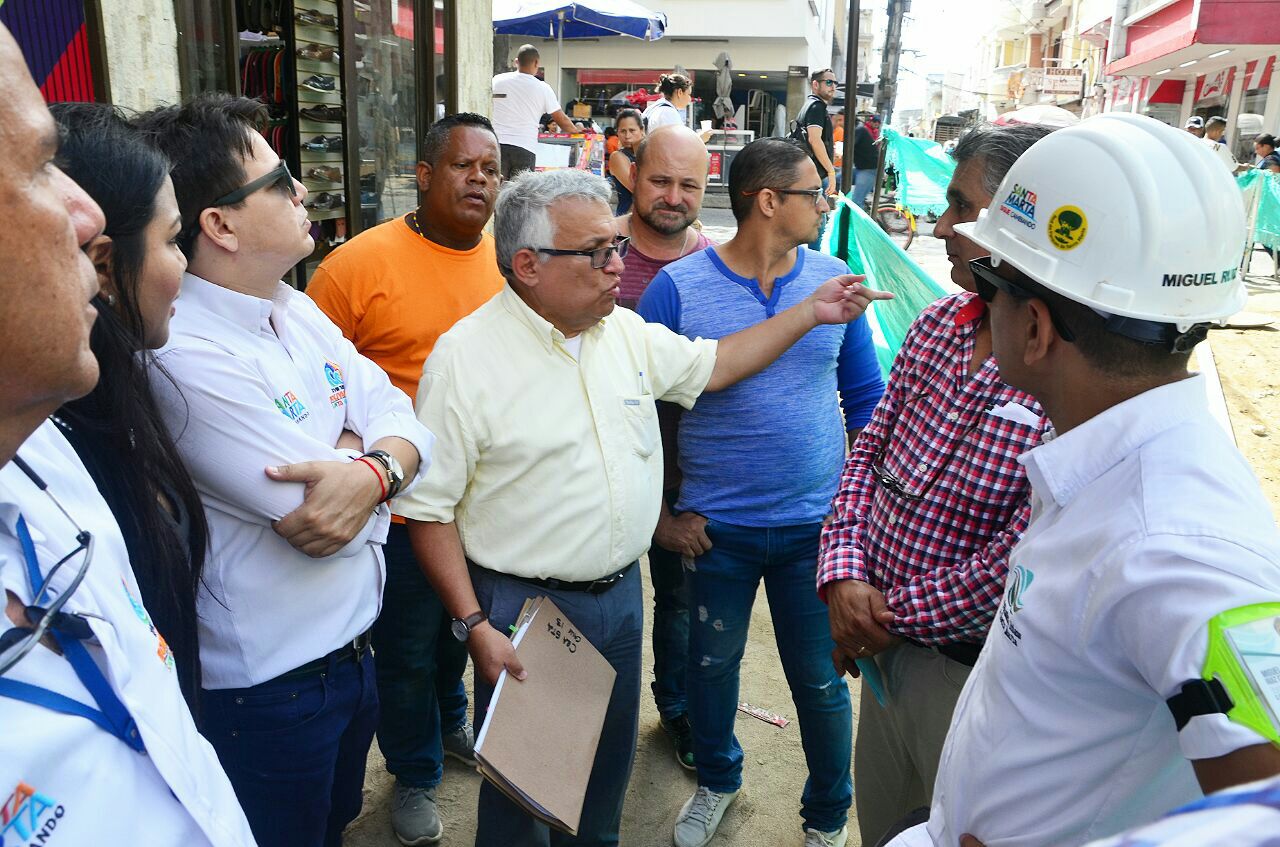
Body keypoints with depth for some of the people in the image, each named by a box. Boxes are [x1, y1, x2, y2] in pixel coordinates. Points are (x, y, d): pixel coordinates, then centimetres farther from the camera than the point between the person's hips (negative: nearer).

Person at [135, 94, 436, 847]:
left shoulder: (300, 311, 2)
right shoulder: (187, 355, -26)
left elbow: (407, 423, -3)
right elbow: (312, 510, -27)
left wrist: (374, 471, -25)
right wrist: (363, 445, -8)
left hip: (351, 650, 8)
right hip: (267, 691, -7)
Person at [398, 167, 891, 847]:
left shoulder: (626, 333, 1)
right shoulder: (466, 356, -18)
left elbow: (714, 364, 15)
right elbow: (430, 509, -16)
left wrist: (812, 312, 11)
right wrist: (474, 625, -18)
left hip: (620, 593, 6)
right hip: (521, 606, -6)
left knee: (609, 766, 24)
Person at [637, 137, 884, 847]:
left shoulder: (835, 280, -1)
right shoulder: (677, 287, -10)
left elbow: (865, 398, 7)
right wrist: (667, 508, -5)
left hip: (816, 524, 1)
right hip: (716, 525, -1)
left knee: (821, 681, 12)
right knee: (712, 663, 18)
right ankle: (716, 781, 47)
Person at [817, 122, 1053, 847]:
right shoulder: (939, 324, 0)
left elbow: (1020, 561, -27)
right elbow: (871, 449, 5)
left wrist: (890, 614, -14)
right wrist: (845, 575, -8)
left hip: (979, 677, -7)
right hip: (888, 649, 7)